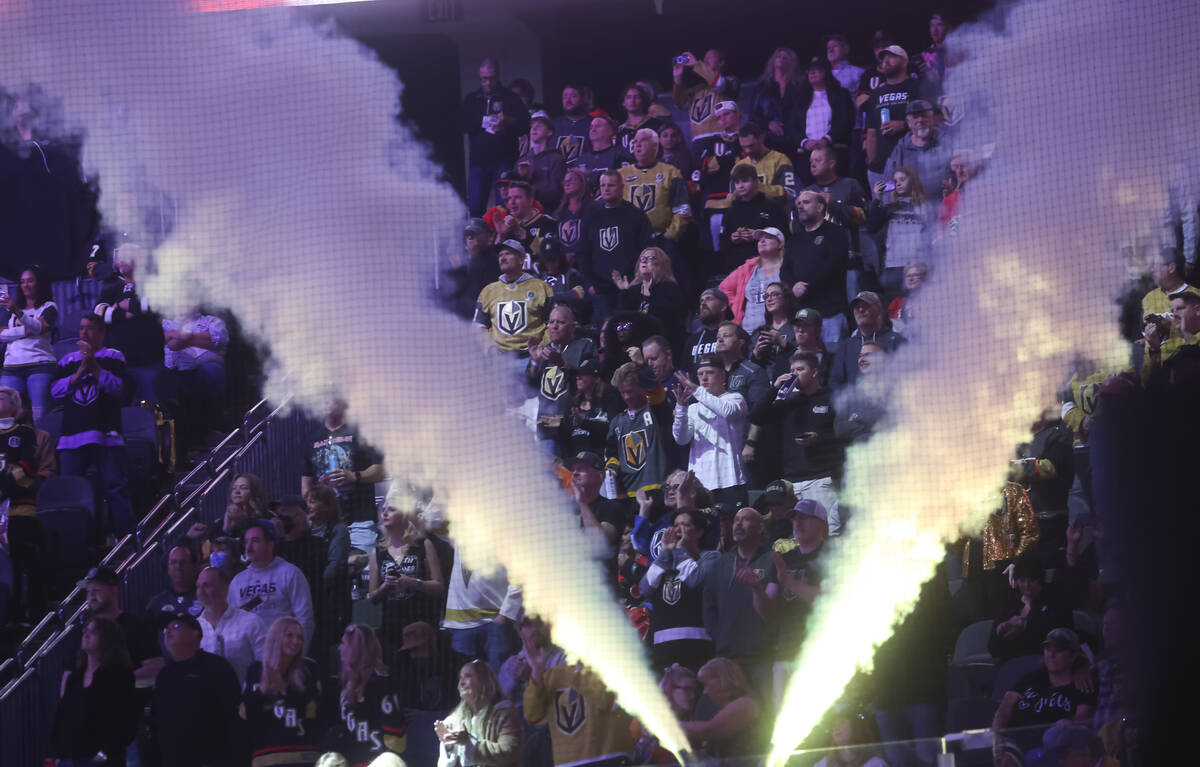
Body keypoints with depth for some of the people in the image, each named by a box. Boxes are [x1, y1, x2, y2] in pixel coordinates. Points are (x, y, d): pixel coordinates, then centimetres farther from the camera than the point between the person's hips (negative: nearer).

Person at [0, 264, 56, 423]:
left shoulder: (49, 307, 8)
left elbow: (39, 327, -13)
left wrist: (18, 312, -29)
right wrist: (25, 330, -8)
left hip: (40, 365, -4)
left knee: (38, 416, -17)